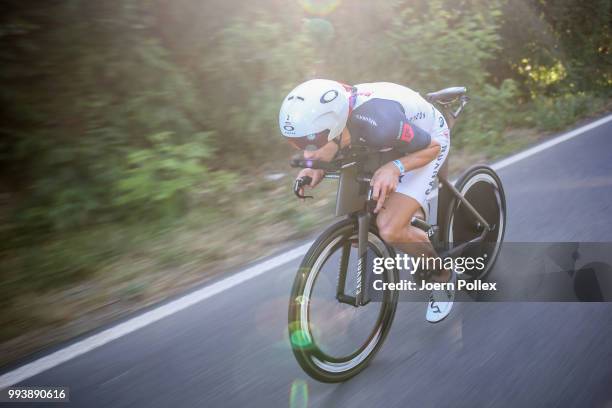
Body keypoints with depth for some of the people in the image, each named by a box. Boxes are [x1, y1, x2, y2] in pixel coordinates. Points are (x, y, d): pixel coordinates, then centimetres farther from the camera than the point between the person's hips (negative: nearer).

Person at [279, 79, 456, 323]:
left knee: (390, 230, -21)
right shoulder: (326, 116, -24)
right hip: (395, 139, 6)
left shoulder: (379, 123, -42)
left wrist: (395, 167, -41)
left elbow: (432, 147, -24)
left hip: (427, 141, -6)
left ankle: (444, 277, 7)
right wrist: (318, 171, -24)